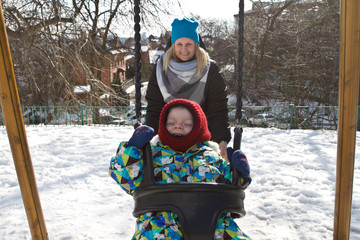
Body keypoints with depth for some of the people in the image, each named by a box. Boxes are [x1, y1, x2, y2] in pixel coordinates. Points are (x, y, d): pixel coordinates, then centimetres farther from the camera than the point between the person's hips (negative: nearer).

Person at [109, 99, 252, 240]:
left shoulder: (210, 155, 26)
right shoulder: (152, 152, 20)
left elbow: (229, 184, 28)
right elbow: (128, 180, 8)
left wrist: (239, 172, 9)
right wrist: (133, 147, -3)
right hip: (164, 216, -2)